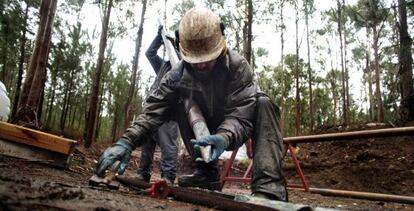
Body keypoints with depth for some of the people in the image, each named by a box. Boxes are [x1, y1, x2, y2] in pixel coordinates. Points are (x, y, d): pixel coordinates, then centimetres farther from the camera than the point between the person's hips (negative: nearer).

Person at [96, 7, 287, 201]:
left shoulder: (238, 66, -28)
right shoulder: (179, 74, -18)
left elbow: (240, 115, -39)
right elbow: (154, 108, -26)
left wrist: (224, 137, -61)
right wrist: (126, 141, -42)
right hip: (209, 130, 4)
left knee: (263, 104, -32)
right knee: (178, 107, -18)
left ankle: (269, 185, -42)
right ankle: (206, 171, -14)